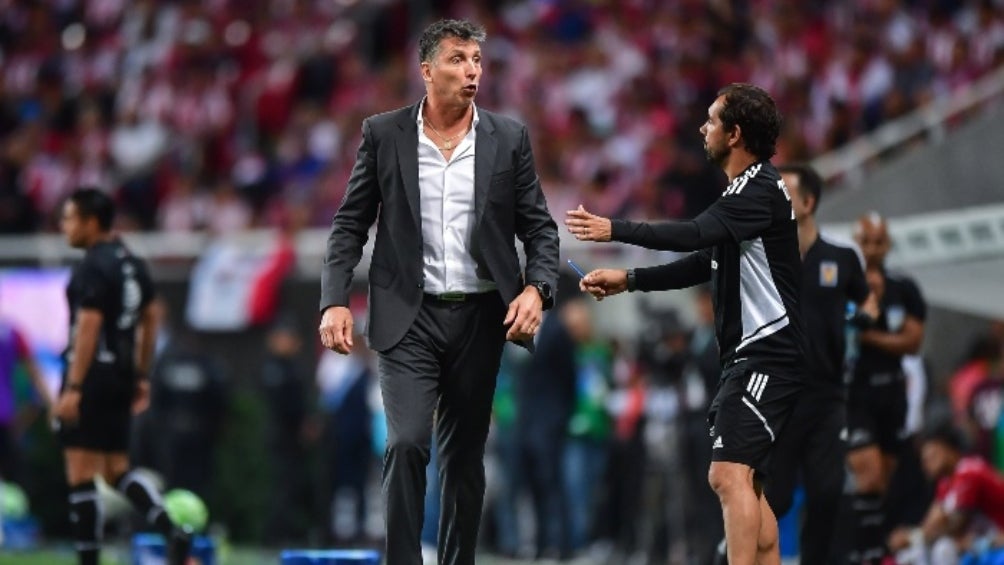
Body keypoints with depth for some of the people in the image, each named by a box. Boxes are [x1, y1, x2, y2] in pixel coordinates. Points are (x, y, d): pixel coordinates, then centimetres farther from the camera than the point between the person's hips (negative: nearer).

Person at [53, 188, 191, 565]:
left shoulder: (93, 268, -14)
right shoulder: (132, 263, 13)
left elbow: (88, 328, -20)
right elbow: (150, 321, 19)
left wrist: (72, 388, -21)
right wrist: (141, 377, 23)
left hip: (93, 375, -9)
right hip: (122, 376, 9)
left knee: (81, 476, -3)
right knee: (117, 471, 15)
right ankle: (173, 532, -1)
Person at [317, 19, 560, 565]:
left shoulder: (509, 138, 3)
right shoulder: (383, 134, 0)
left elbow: (539, 228, 6)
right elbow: (350, 224, 3)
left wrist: (536, 288, -12)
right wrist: (335, 301, -8)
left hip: (480, 316, 2)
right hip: (409, 316, -2)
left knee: (464, 455, 8)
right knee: (407, 444, -16)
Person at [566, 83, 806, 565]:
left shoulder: (761, 190, -15)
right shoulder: (744, 192, 16)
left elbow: (694, 235, -28)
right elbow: (703, 264, 21)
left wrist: (615, 230, -21)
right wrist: (628, 279, 16)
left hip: (766, 352, -11)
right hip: (747, 355, 11)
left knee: (729, 475, -20)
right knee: (745, 484, 12)